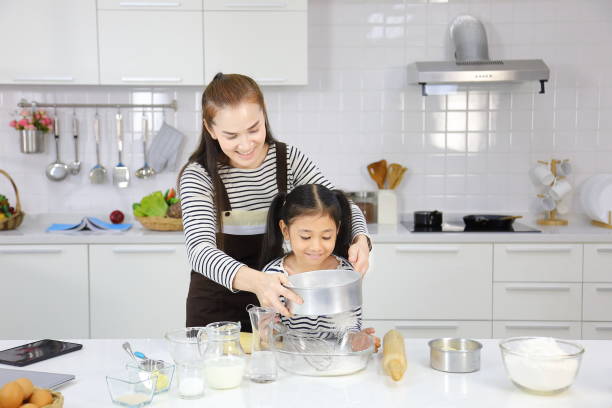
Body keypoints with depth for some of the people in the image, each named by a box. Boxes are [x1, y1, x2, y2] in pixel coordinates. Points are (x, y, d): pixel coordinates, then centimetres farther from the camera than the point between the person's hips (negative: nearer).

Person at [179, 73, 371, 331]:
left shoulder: (288, 159, -6)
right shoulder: (199, 175, -18)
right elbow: (199, 249, -31)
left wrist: (360, 239, -29)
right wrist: (254, 280, -51)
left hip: (274, 300, 3)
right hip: (216, 308, -3)